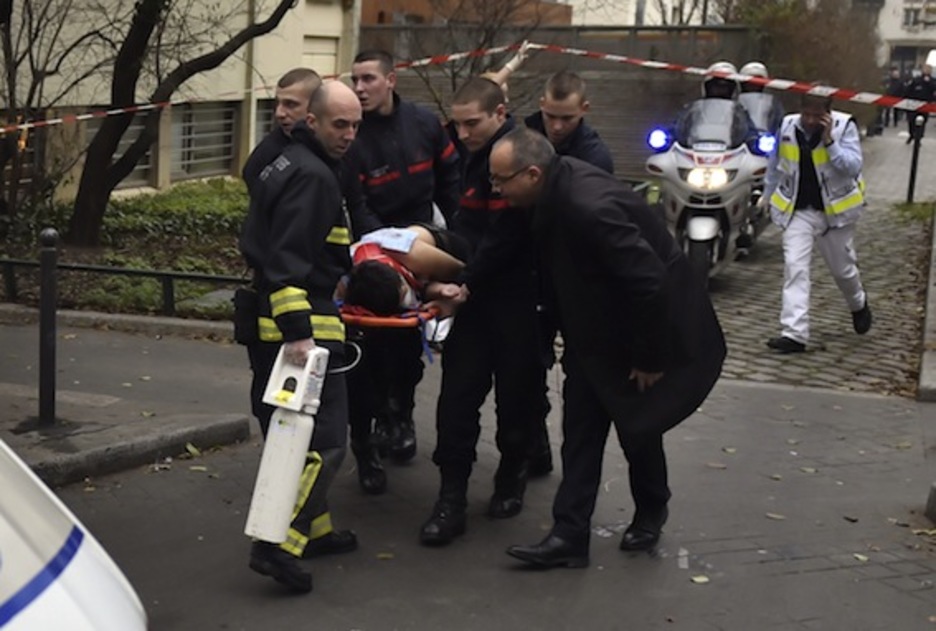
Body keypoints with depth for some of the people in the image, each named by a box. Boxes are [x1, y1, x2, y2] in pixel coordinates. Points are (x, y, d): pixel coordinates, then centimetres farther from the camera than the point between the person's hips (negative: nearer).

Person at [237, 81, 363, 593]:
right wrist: (298, 331, -30)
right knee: (325, 439, -9)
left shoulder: (286, 164, 18)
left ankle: (313, 529, 29)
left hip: (268, 323, 11)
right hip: (299, 326, -11)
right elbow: (288, 259, -24)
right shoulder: (312, 176, -15)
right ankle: (280, 545, -13)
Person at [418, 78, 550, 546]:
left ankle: (511, 481, 29)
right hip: (475, 293, 7)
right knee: (457, 395, 1)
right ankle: (451, 499, 6)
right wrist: (455, 277, 6)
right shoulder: (475, 157, 11)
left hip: (518, 299, -7)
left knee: (518, 396, 7)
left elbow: (505, 238, -20)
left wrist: (467, 283, -19)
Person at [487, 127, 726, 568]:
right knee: (580, 428, 4)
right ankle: (569, 535, 9)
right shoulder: (555, 189, -9)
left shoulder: (590, 207, -36)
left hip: (647, 326, -8)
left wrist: (649, 358, -22)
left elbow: (648, 282, -32)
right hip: (595, 332, 8)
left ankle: (650, 514, 36)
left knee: (637, 424, 9)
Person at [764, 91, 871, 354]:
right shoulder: (787, 126, -4)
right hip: (797, 211, 1)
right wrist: (767, 196, 17)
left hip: (835, 211, -1)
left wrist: (829, 141, -27)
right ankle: (794, 333, -14)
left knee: (843, 268, 15)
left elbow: (853, 167, -21)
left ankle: (858, 305, 47)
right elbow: (775, 165, 11)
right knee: (794, 268, -12)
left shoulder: (845, 126, -12)